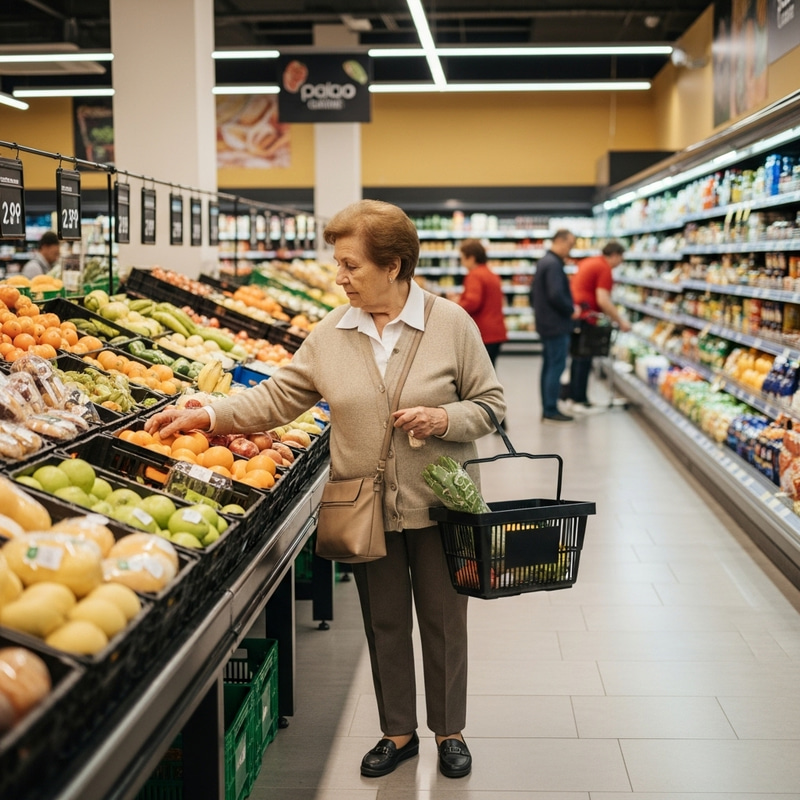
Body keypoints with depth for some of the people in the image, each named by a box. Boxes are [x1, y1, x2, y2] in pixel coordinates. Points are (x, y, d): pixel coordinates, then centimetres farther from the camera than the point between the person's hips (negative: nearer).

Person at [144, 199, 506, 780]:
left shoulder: (451, 323, -8)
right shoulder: (332, 332, 0)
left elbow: (491, 403, -2)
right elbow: (278, 397, 3)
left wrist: (444, 419, -20)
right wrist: (208, 416, -6)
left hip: (437, 506, -3)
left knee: (443, 620, 11)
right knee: (384, 622, 15)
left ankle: (451, 731, 32)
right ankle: (398, 732, 34)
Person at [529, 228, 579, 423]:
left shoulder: (542, 262, 14)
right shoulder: (553, 265, -18)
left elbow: (533, 293, 21)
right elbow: (556, 295, -26)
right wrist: (571, 310, -12)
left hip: (545, 323, 10)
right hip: (557, 325, -10)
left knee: (549, 366, 13)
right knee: (556, 367, -5)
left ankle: (547, 410, 18)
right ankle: (551, 410, -3)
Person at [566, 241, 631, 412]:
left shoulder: (588, 262, 16)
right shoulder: (605, 269, -12)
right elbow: (603, 300, -20)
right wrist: (620, 321, -14)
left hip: (574, 312, 9)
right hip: (585, 315, -9)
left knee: (578, 358, 16)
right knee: (584, 360, -3)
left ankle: (574, 397, 22)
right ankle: (580, 401, 1)